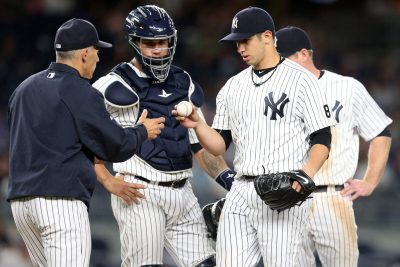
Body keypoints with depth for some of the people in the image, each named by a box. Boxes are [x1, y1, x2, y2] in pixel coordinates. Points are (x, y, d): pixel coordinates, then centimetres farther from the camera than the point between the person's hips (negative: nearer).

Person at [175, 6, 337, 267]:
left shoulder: (301, 80, -3)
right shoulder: (233, 86, 15)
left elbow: (322, 139, -6)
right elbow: (219, 146, 14)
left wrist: (306, 175, -22)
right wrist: (198, 125, -5)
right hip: (241, 193, 6)